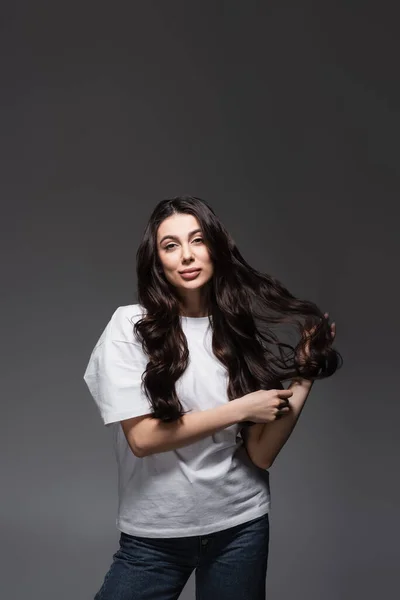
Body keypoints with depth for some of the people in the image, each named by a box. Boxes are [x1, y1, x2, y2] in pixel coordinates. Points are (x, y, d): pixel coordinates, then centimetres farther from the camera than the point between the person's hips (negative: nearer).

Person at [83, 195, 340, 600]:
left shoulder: (240, 331, -2)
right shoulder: (130, 326, -8)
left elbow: (261, 455, -4)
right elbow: (142, 437, -15)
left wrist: (304, 375, -12)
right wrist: (240, 409, -14)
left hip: (240, 526, 2)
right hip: (153, 533, -2)